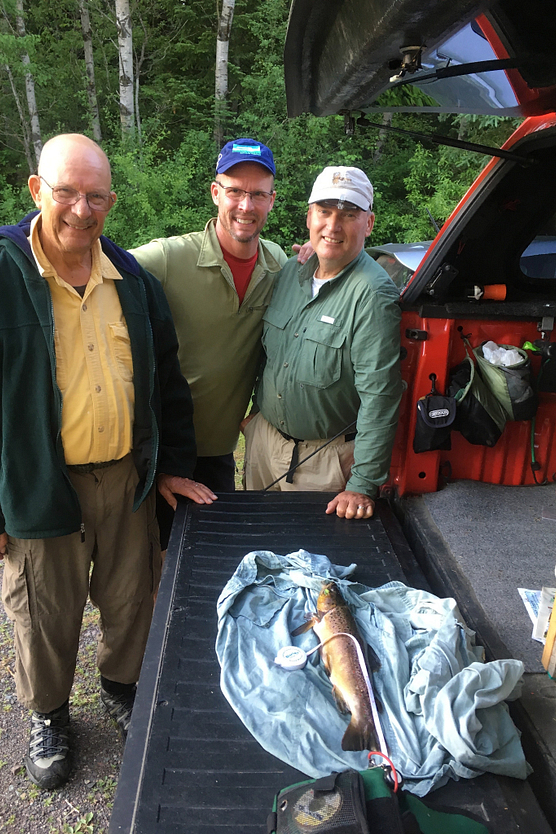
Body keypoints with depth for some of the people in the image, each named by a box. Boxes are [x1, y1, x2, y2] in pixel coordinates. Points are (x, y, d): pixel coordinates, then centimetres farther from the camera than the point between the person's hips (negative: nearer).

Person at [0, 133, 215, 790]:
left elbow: (166, 379, 10)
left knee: (130, 596, 19)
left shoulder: (134, 280, 3)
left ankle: (122, 686, 48)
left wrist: (174, 466, 8)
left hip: (128, 478, 4)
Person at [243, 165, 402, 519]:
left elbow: (379, 397, -24)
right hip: (263, 437, 6)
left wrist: (363, 485, -25)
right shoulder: (290, 271, 1)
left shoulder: (374, 294, -20)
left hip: (328, 458, -6)